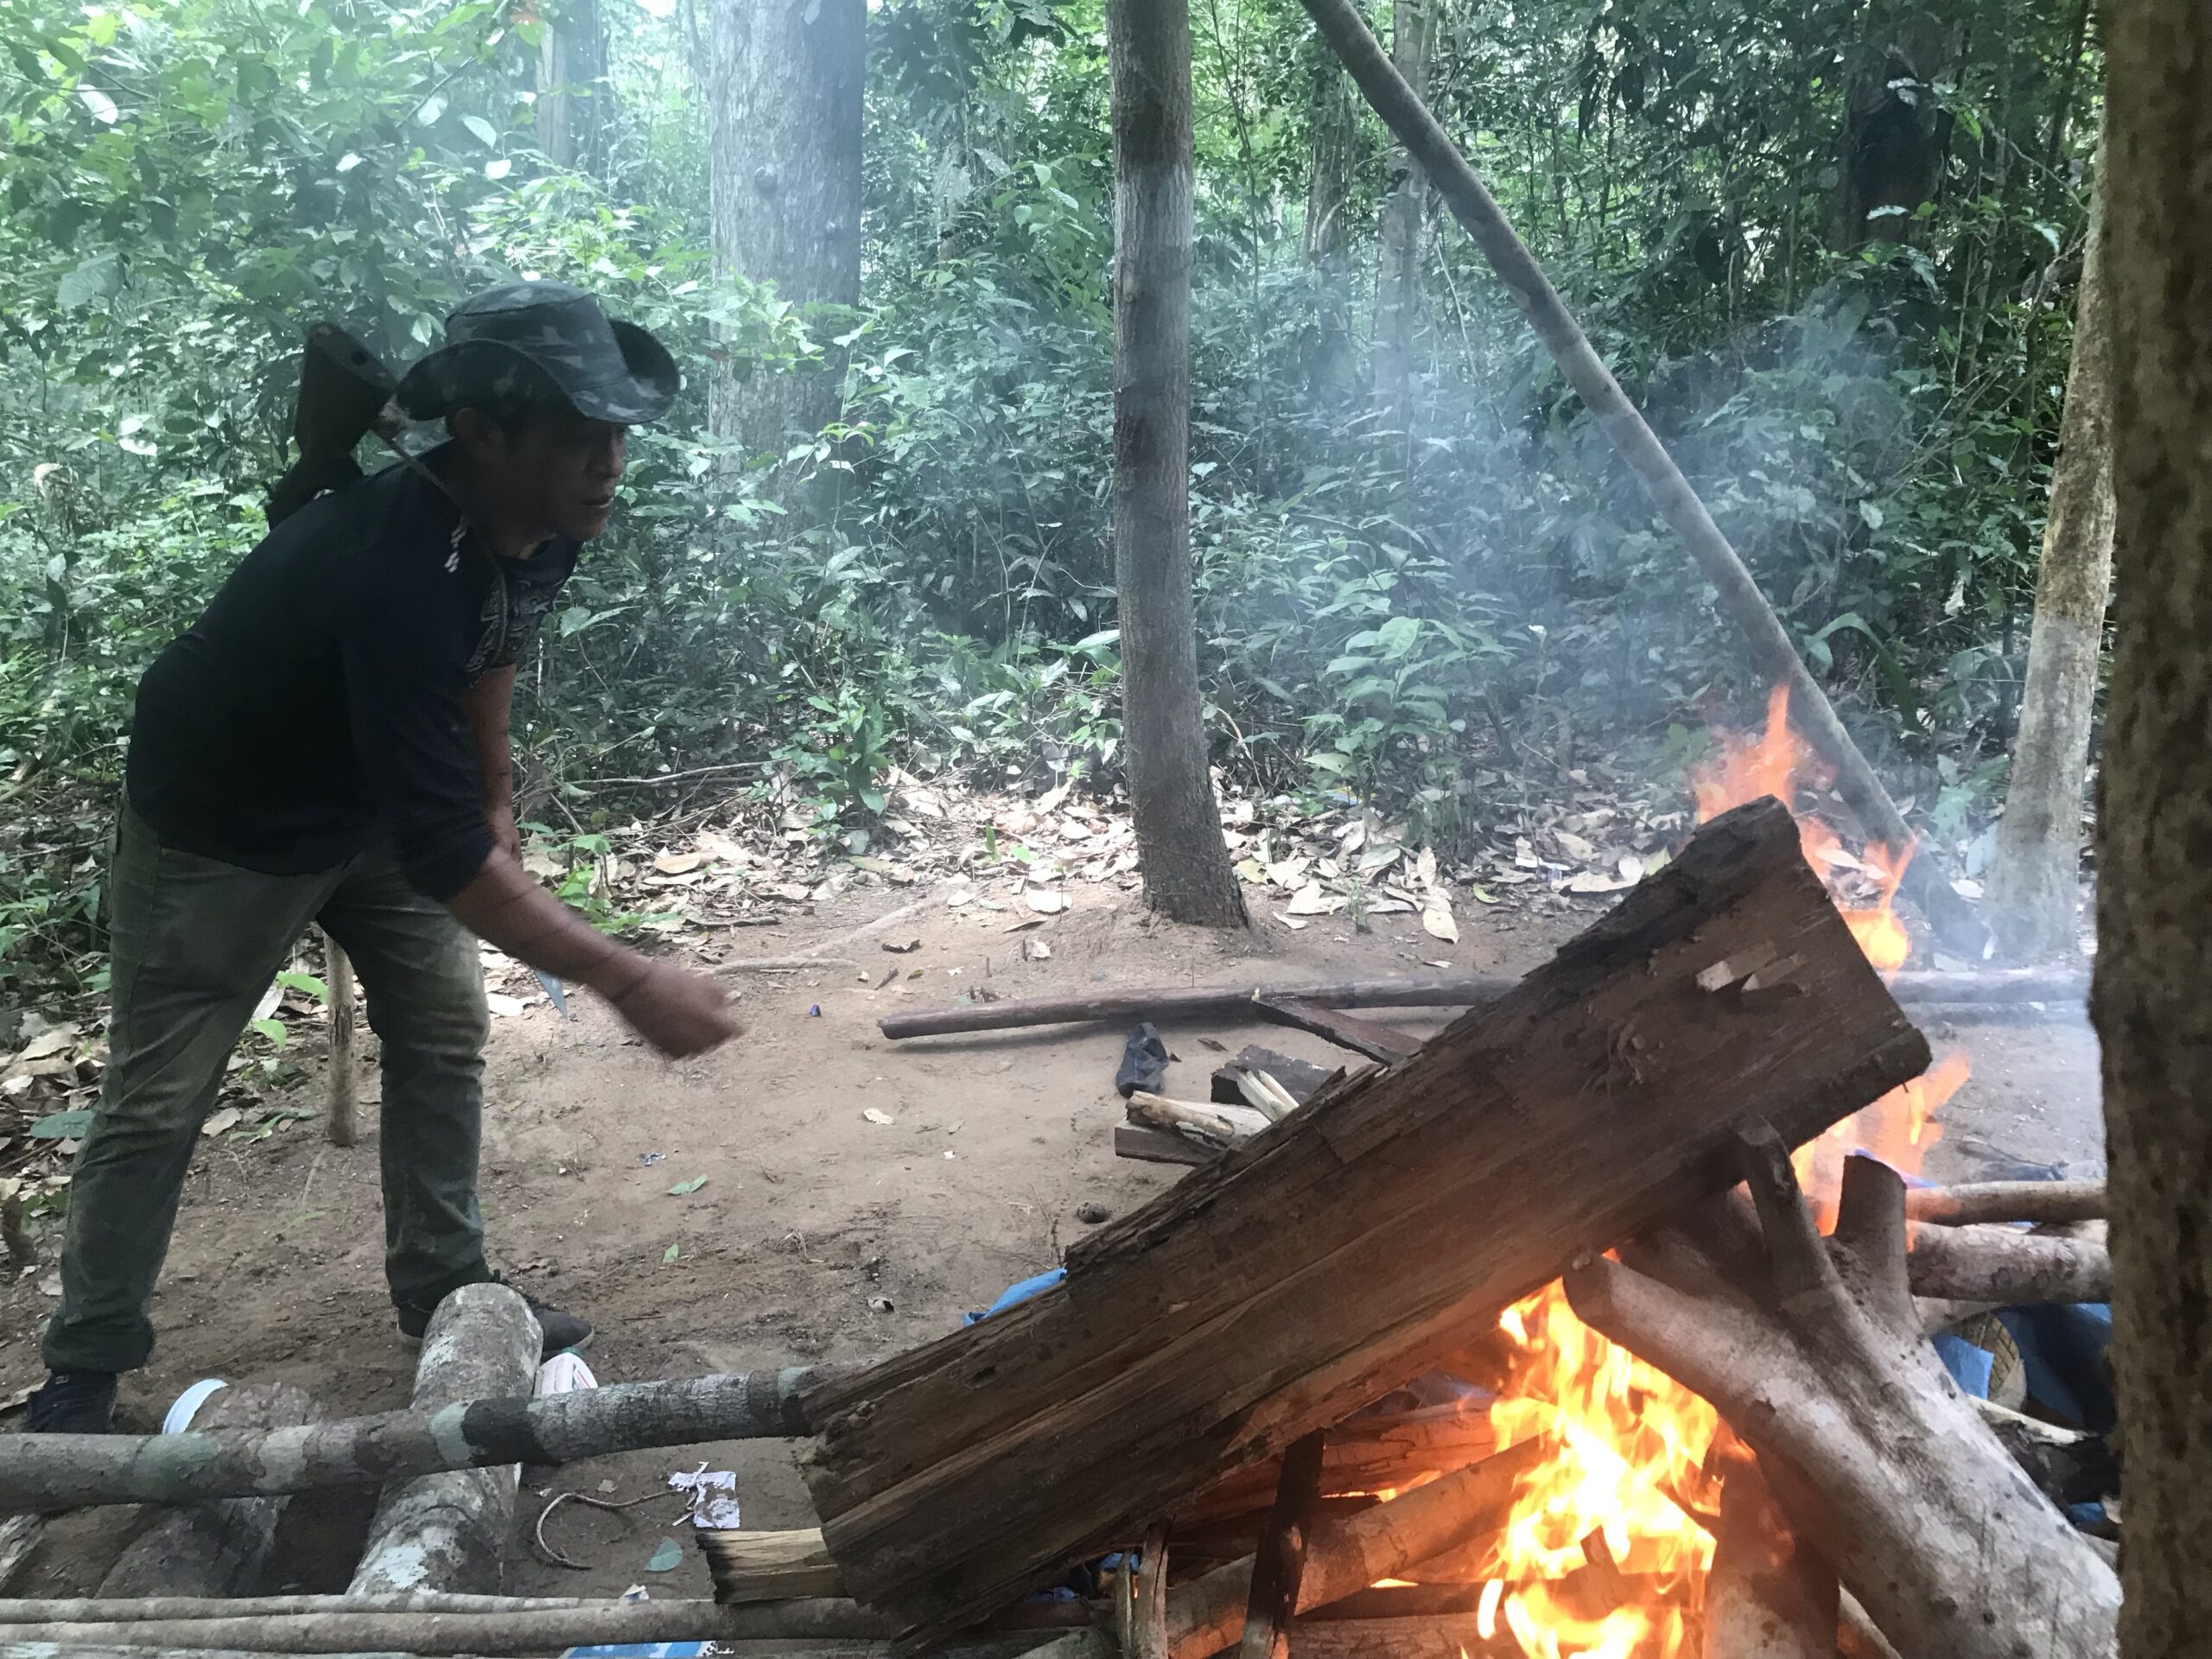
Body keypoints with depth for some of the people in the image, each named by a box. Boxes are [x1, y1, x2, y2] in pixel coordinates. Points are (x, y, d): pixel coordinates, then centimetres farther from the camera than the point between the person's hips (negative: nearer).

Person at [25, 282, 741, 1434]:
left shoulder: (543, 527, -16)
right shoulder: (393, 571, -41)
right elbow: (439, 853, -42)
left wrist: (497, 800, 13)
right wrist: (631, 983, -42)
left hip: (375, 805, 7)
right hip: (220, 826, -7)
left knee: (443, 1034, 7)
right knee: (158, 1101, 3)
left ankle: (444, 1293, 24)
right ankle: (83, 1373, 20)